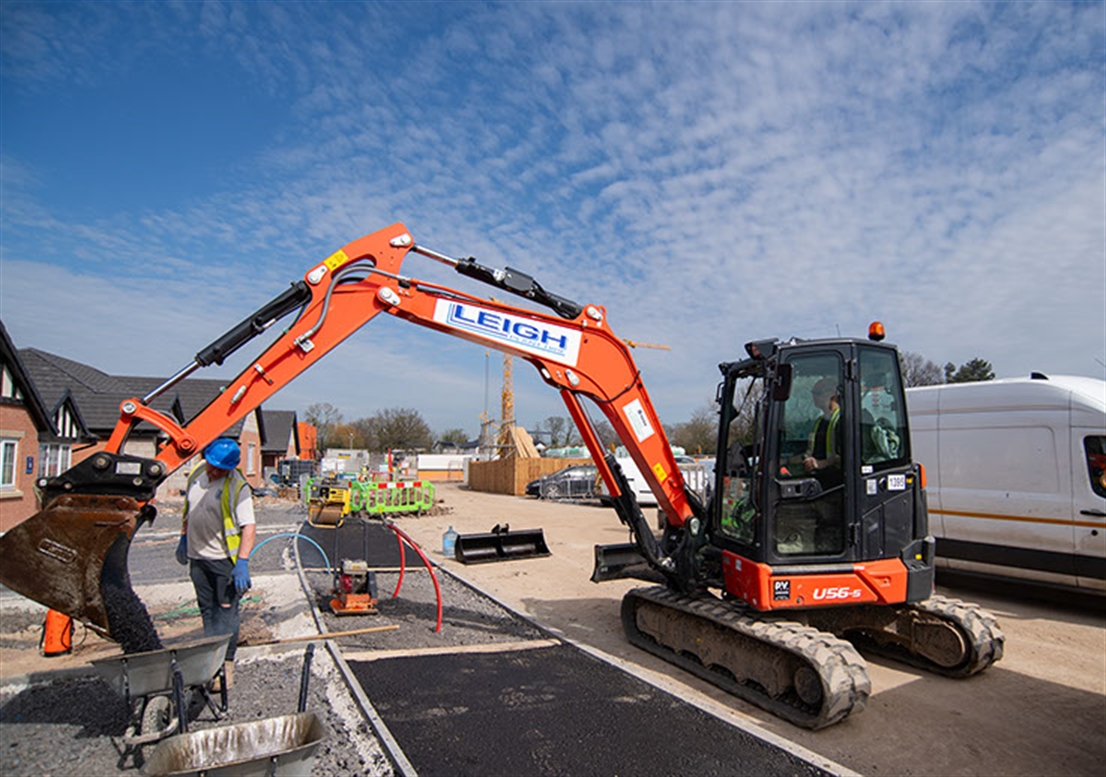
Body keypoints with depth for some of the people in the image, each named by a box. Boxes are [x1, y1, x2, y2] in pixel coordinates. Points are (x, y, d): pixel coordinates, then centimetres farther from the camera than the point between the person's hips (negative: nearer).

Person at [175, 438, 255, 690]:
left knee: (225, 611, -3)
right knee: (207, 610, 15)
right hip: (197, 556, 7)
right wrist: (184, 538, 21)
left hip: (225, 558, -7)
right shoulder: (197, 473, 3)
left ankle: (226, 664, 5)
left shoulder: (237, 487, -18)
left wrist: (242, 562, -29)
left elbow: (249, 527, -22)